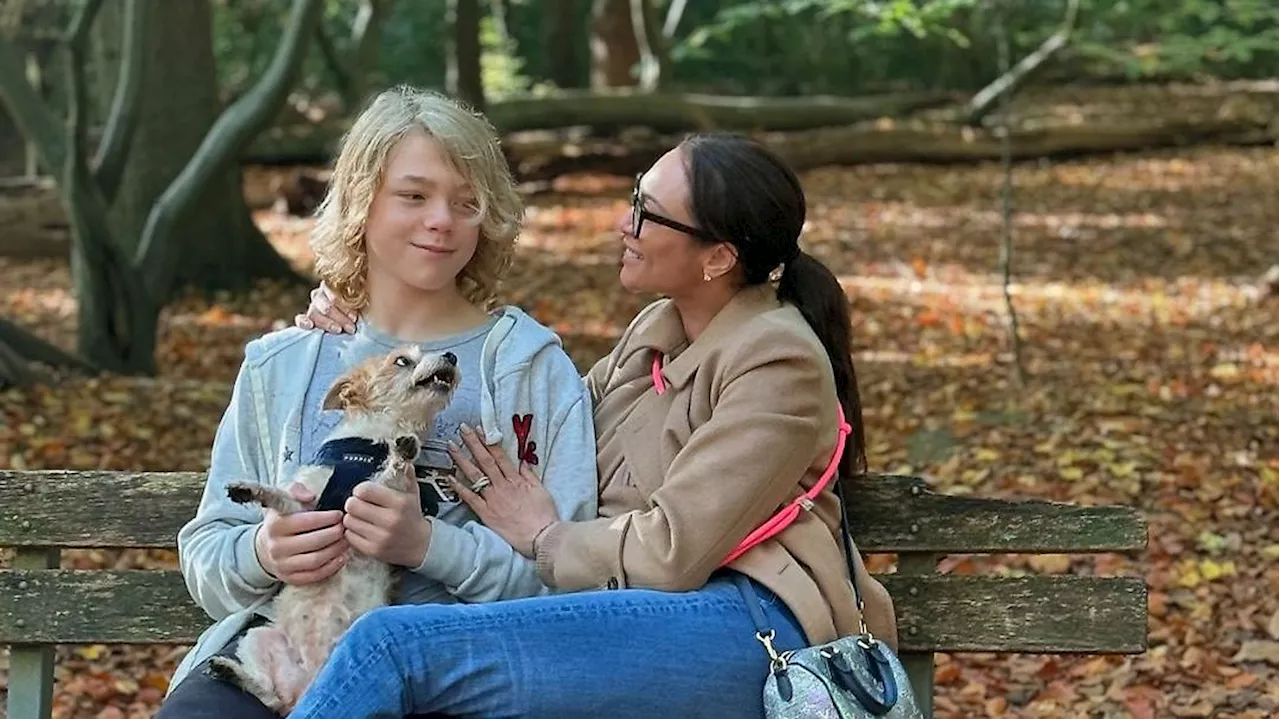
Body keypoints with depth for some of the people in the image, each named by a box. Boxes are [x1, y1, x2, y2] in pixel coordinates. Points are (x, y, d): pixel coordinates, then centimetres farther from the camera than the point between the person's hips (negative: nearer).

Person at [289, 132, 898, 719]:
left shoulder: (778, 362, -8)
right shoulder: (655, 329, 17)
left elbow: (672, 552, -14)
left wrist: (545, 537, 2)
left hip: (739, 628, -8)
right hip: (640, 609, 8)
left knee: (392, 645, -24)